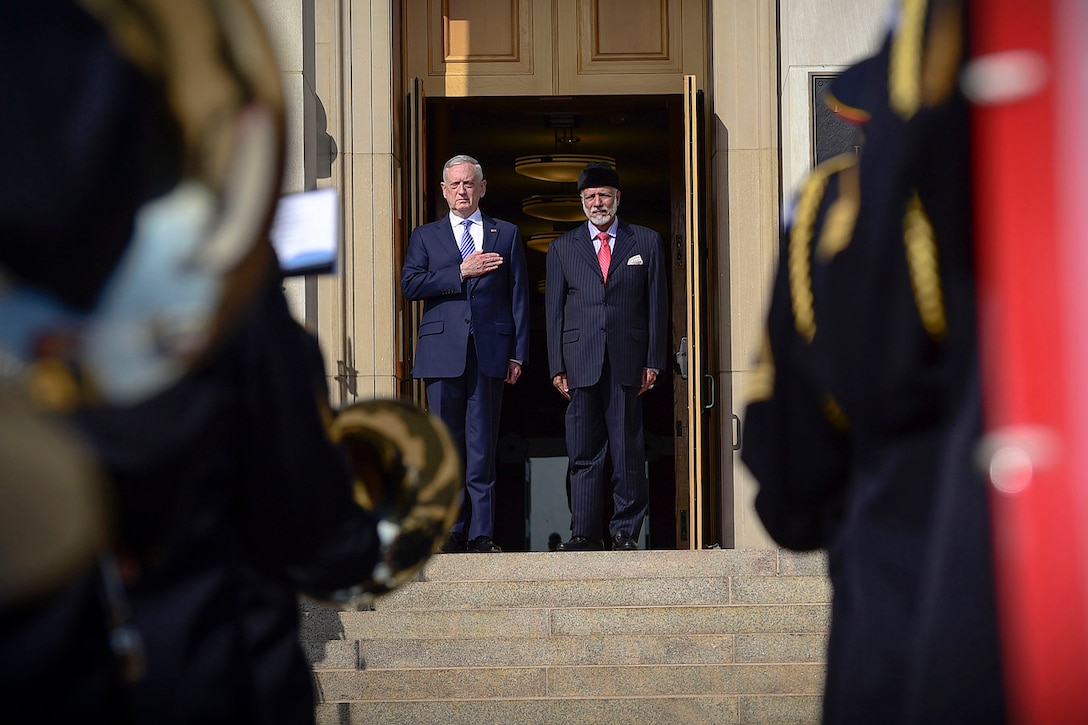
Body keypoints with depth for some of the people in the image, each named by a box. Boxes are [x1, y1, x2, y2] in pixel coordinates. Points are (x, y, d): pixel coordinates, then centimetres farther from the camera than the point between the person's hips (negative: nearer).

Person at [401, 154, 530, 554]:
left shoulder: (507, 235, 15)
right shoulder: (425, 236, 15)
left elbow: (518, 296, 10)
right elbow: (410, 284, 0)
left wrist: (518, 354, 2)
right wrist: (461, 272, -9)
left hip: (489, 352, 0)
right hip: (442, 352, 0)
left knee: (482, 445, -2)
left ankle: (481, 533, 0)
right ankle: (452, 531, 4)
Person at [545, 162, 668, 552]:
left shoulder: (646, 242, 11)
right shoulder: (562, 248, 13)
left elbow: (657, 304, 9)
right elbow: (554, 311, 11)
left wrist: (653, 360, 1)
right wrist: (557, 367, 2)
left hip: (627, 363, -1)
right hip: (581, 364, 1)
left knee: (628, 451, -1)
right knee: (584, 453, 0)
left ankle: (626, 531, 5)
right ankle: (585, 533, 3)